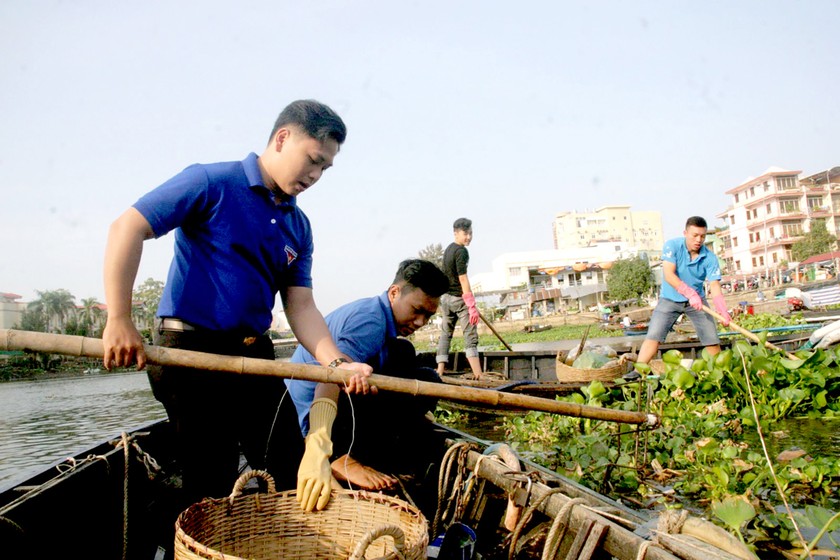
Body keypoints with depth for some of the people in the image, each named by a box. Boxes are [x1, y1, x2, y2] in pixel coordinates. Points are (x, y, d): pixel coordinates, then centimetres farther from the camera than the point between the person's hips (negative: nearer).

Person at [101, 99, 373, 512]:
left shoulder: (299, 226, 9)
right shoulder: (212, 183, -8)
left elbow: (300, 306, 4)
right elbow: (128, 228, -14)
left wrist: (336, 363, -12)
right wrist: (119, 321, -20)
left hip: (256, 354, 7)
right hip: (192, 351, -6)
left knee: (297, 478, 13)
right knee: (212, 490, 4)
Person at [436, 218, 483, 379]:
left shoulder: (448, 249, 13)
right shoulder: (461, 251, -15)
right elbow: (463, 279, -21)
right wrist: (472, 306, -22)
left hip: (445, 297, 8)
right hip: (459, 299, -8)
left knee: (445, 334, 12)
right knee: (471, 336, -7)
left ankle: (439, 373, 10)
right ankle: (478, 376, -12)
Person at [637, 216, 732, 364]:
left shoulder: (710, 258, -10)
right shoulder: (672, 246, -15)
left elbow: (714, 286, -16)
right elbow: (669, 275, -25)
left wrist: (722, 310, -33)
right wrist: (690, 293, -37)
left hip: (697, 300, 3)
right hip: (670, 300, -2)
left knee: (713, 341, -1)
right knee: (653, 336, -14)